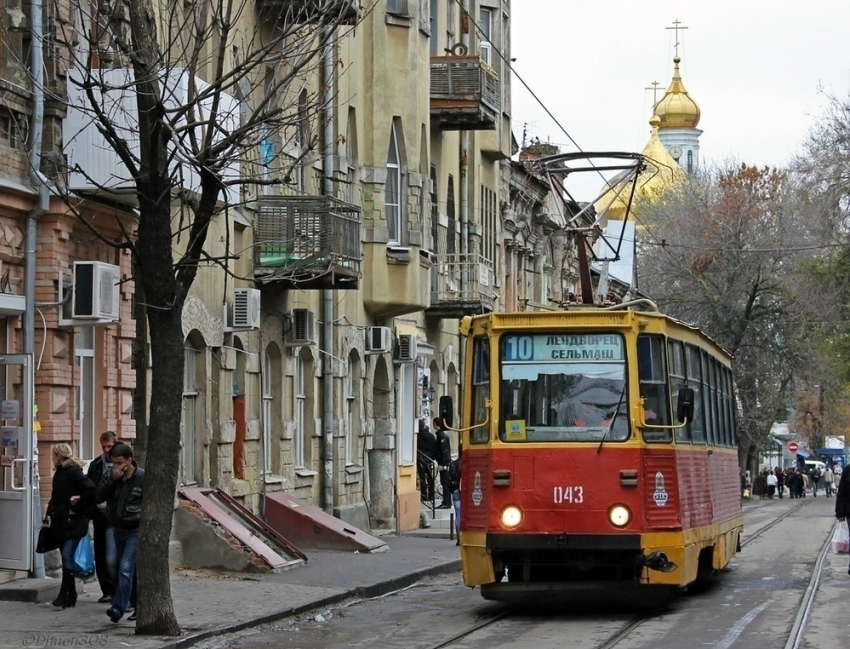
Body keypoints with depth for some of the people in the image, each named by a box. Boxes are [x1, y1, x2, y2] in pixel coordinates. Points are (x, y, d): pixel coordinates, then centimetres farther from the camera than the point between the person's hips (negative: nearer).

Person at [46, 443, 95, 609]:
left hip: (73, 522, -9)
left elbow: (90, 490, -22)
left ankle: (64, 594, -14)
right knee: (67, 558, 10)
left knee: (67, 556, -13)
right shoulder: (60, 473, 15)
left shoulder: (73, 472, -12)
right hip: (61, 522, 9)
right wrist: (52, 510, 3)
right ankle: (70, 596, 15)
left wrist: (77, 509, -16)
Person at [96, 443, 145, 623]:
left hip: (135, 531, -6)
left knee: (126, 569, -16)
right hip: (117, 530, 6)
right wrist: (112, 479, -16)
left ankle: (119, 607, -19)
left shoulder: (142, 477, -9)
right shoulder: (110, 476, 5)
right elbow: (99, 497, -6)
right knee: (119, 568, 12)